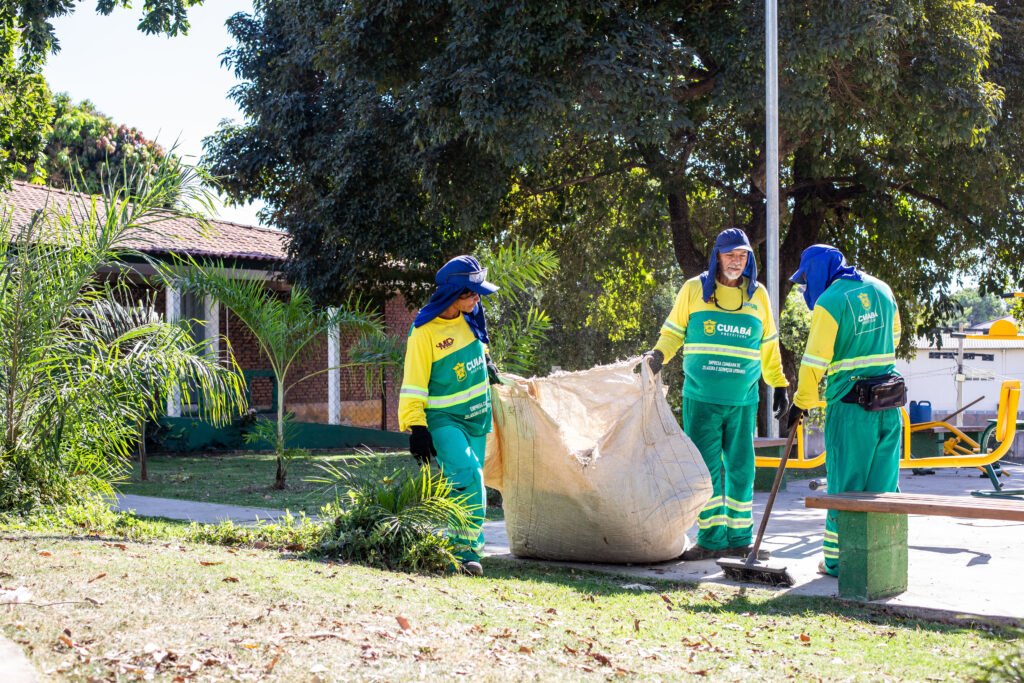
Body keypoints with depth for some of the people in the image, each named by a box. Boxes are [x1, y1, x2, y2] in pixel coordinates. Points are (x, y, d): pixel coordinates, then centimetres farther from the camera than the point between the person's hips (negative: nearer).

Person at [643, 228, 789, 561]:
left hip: (743, 401, 1)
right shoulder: (694, 289, 5)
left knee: (740, 468, 5)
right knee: (705, 468, -1)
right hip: (700, 399, -1)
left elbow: (768, 346, 18)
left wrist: (779, 385, 17)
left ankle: (739, 539, 13)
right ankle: (711, 538, 5)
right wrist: (658, 355, -9)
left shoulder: (758, 295, 11)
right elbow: (674, 331, 10)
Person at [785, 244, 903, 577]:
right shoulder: (881, 290, 10)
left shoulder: (829, 302, -11)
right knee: (882, 484, 9)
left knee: (845, 485, 1)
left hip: (850, 404, -6)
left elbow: (815, 362, -10)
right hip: (889, 403, 6)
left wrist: (801, 403, 1)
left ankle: (838, 560, 6)